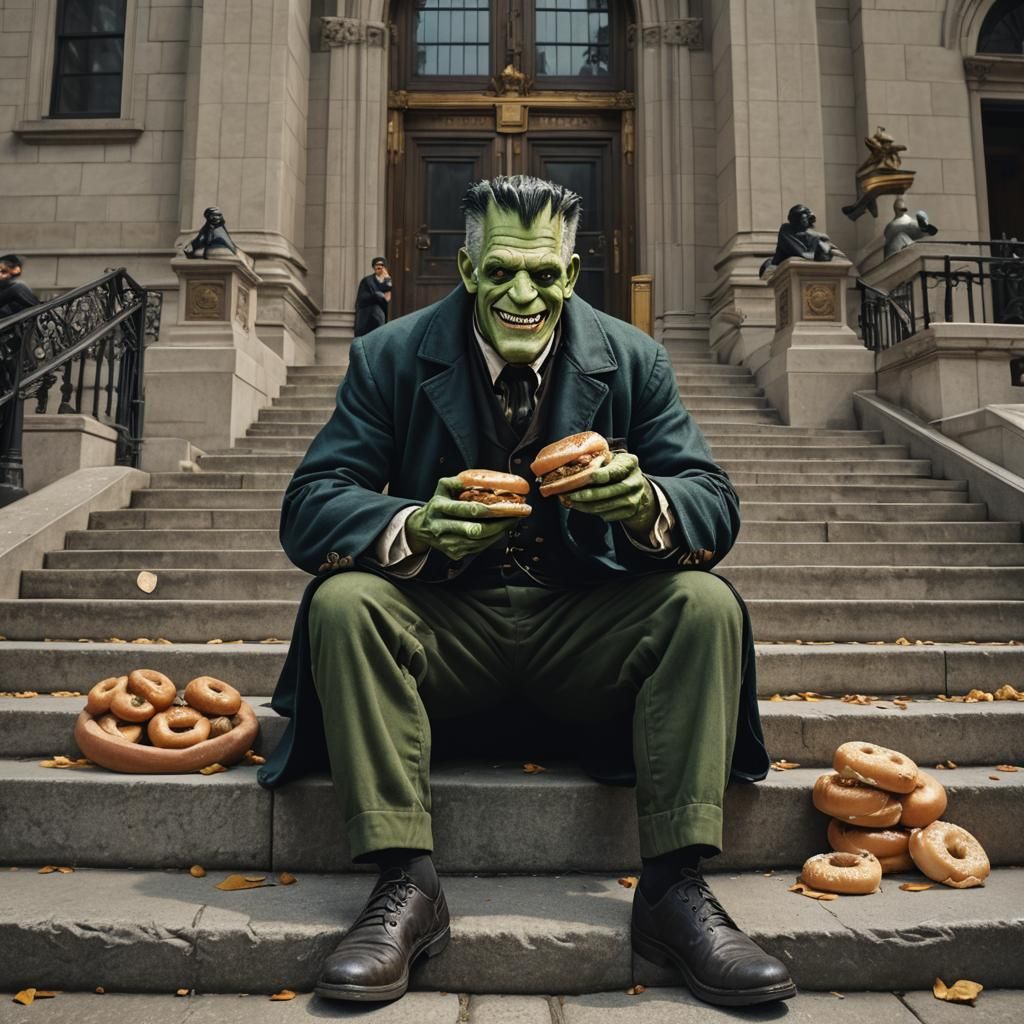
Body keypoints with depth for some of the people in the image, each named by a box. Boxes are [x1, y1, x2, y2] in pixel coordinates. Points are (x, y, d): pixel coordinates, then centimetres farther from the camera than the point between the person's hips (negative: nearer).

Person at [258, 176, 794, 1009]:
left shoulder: (633, 361, 1)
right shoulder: (391, 359, -2)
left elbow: (715, 504, -4)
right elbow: (308, 507, -9)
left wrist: (648, 504, -30)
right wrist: (412, 529, -32)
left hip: (584, 629, 1)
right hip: (443, 626, 0)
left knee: (706, 605, -22)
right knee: (342, 602, -26)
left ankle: (675, 887, -16)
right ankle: (405, 884, -18)